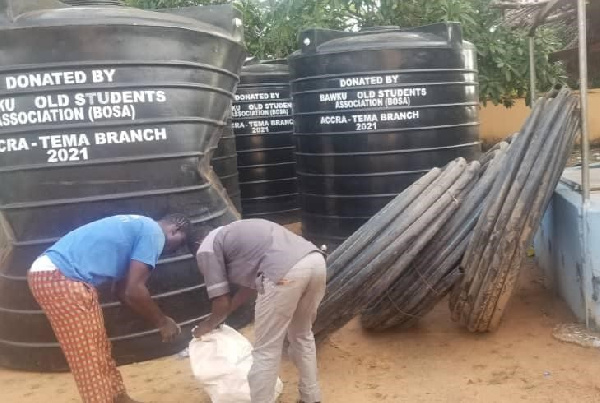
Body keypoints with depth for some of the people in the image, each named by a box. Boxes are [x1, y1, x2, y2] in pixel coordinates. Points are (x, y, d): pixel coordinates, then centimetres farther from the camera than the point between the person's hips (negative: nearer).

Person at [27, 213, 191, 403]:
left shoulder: (138, 227, 23)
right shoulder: (154, 233, -5)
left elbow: (122, 290, 27)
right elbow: (133, 291, -11)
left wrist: (158, 319, 25)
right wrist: (162, 322, 3)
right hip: (60, 278, -10)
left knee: (99, 349, 21)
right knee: (90, 360, 1)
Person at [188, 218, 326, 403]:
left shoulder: (206, 249, 15)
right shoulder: (236, 233, 38)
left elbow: (222, 301, 14)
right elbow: (250, 285, 40)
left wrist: (209, 324, 35)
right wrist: (221, 316, 48)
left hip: (286, 272, -9)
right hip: (316, 260, 9)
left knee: (266, 352, 7)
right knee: (302, 335, 29)